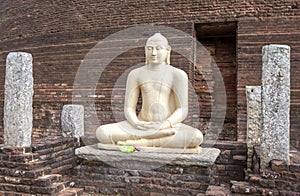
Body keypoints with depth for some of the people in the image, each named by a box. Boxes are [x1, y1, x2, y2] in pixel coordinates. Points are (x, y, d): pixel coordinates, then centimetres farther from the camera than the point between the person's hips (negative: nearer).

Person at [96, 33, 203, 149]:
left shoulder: (177, 74, 2)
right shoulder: (136, 74, 9)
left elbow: (182, 111, -4)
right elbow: (129, 108, 5)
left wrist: (163, 125, -23)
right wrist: (137, 124, -18)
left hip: (170, 127, -2)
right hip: (143, 127, 2)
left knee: (196, 137, -35)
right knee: (101, 132, -23)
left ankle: (140, 143, -27)